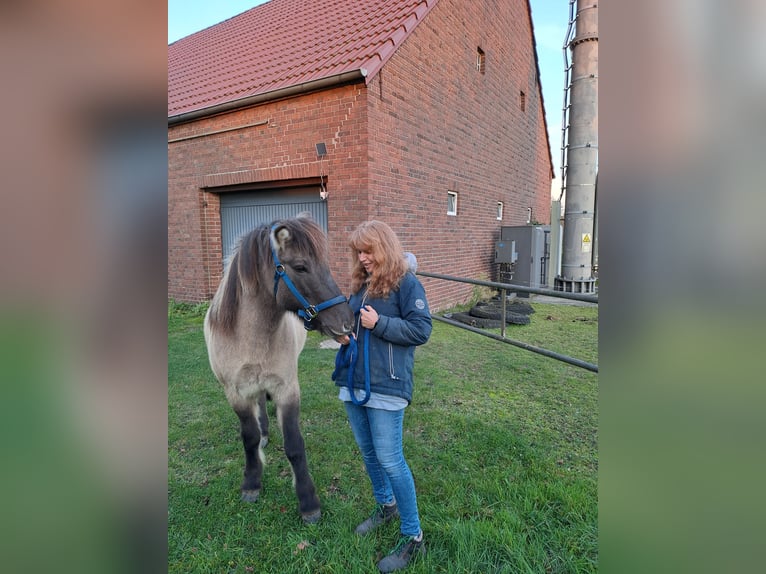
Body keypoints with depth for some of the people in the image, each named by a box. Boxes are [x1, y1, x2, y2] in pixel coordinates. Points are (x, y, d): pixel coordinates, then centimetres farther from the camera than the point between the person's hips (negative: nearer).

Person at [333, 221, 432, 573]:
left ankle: (413, 538, 16)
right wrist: (343, 333, 1)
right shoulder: (360, 284, 11)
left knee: (390, 460, -2)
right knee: (367, 451, 20)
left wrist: (378, 323, -21)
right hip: (353, 382, 8)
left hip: (385, 386, -8)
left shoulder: (405, 283, -10)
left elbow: (422, 329, -15)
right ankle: (385, 505, 44)